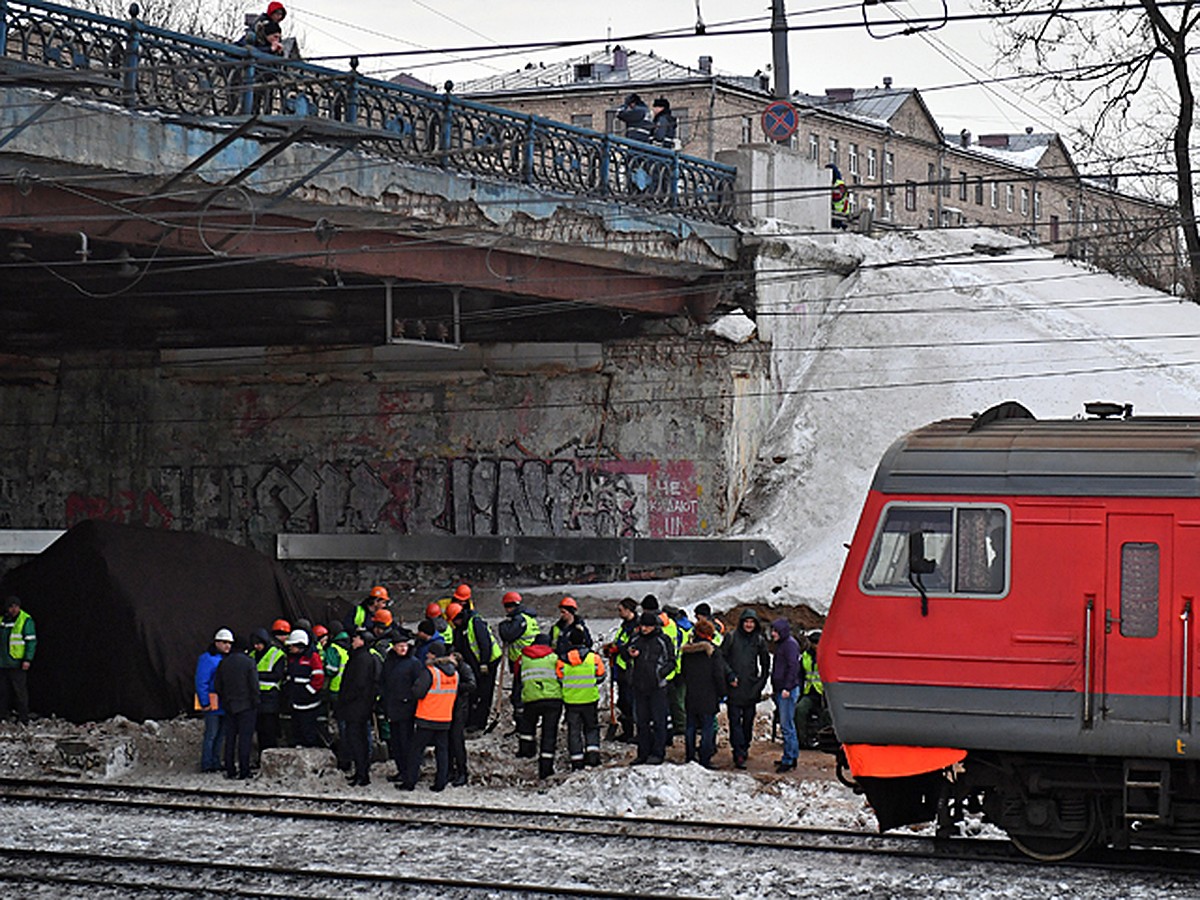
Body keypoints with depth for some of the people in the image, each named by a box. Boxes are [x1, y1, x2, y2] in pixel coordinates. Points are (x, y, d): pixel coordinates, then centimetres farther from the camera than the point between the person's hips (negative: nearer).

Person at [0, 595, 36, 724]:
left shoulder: (26, 620, -5)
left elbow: (31, 641, -7)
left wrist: (27, 659, -14)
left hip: (17, 664, -6)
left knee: (20, 691, -4)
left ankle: (23, 718, -1)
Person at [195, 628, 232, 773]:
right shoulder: (207, 659, -9)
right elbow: (201, 683, -13)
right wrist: (205, 703, -18)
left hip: (225, 705, 8)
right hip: (213, 705, -8)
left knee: (221, 735, 12)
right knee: (211, 735, -7)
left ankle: (216, 763, 19)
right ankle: (207, 765, -3)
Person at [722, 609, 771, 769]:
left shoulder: (759, 640, 8)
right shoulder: (732, 638, 2)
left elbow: (765, 664, 16)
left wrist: (761, 682, 7)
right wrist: (730, 676, -7)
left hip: (751, 688, 2)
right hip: (734, 687, -2)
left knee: (748, 720, 7)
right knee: (735, 720, -7)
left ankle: (745, 748, 23)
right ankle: (739, 755, -11)